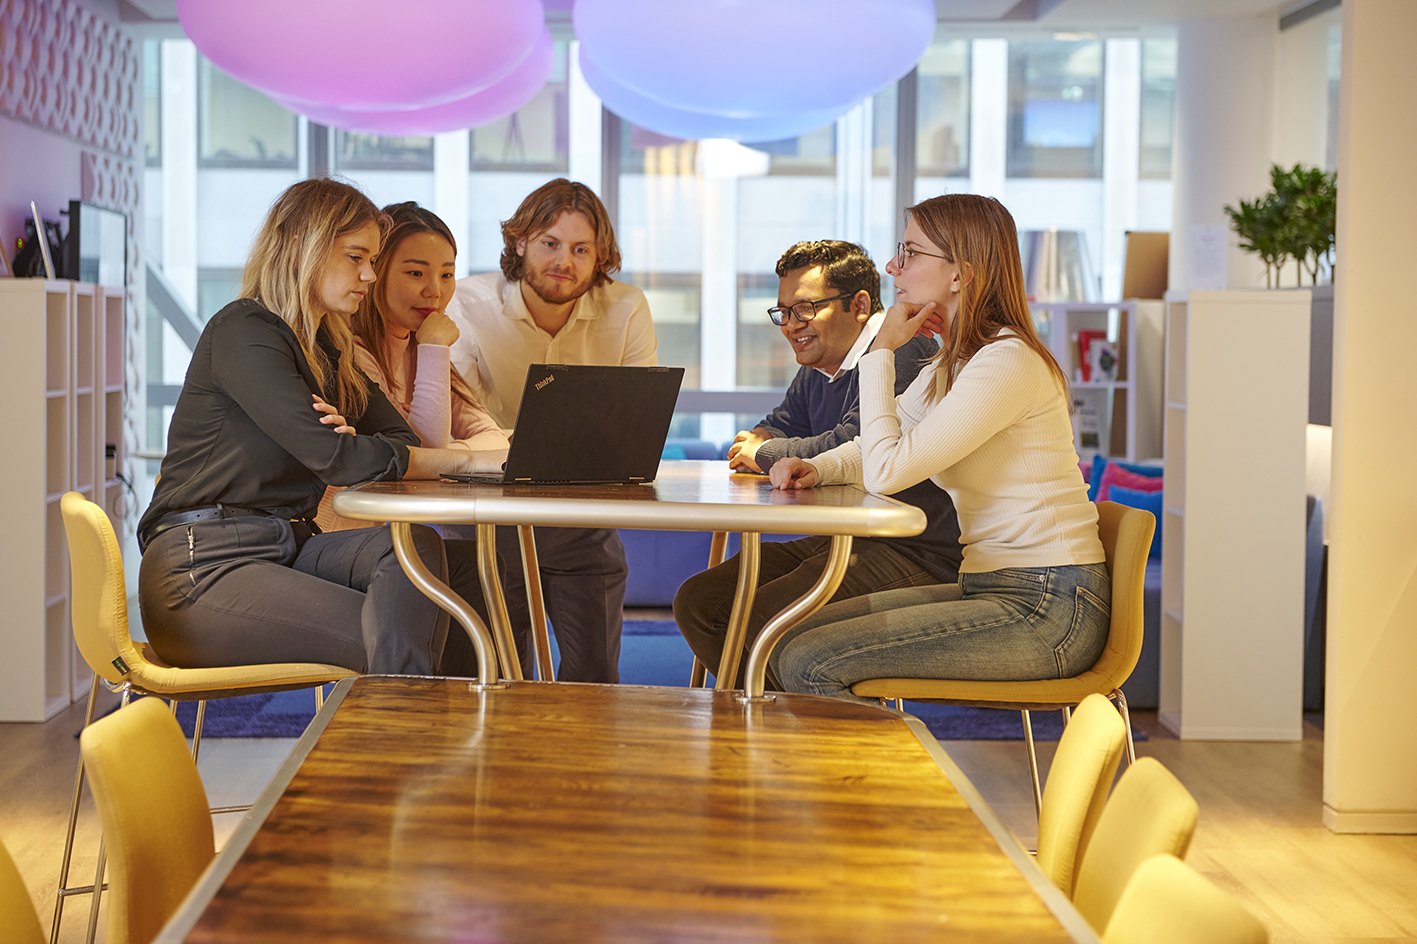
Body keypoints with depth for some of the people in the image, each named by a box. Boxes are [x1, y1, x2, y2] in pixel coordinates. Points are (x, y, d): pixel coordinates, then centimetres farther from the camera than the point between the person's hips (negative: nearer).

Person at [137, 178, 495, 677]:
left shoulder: (325, 348, 19)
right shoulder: (242, 333, -10)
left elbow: (403, 440, 10)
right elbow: (335, 460, -21)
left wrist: (353, 443, -14)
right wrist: (465, 459, -14)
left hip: (287, 550, 8)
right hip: (203, 569, -7)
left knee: (415, 545, -22)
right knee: (388, 641, -27)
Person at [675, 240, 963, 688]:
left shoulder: (903, 351, -14)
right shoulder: (817, 369, 17)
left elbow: (853, 445, -26)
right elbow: (767, 434, 28)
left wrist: (766, 453, -8)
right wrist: (757, 441, 1)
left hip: (916, 554, -10)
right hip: (841, 541, 10)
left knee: (766, 617, -28)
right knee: (697, 602, 1)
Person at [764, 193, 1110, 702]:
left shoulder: (1008, 363, -18)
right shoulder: (953, 363, 14)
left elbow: (886, 472, -20)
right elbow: (874, 447, 23)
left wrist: (881, 350, -10)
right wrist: (816, 467, 0)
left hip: (1045, 609, -10)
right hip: (990, 587, 10)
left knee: (808, 665, -16)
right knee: (791, 637, 4)